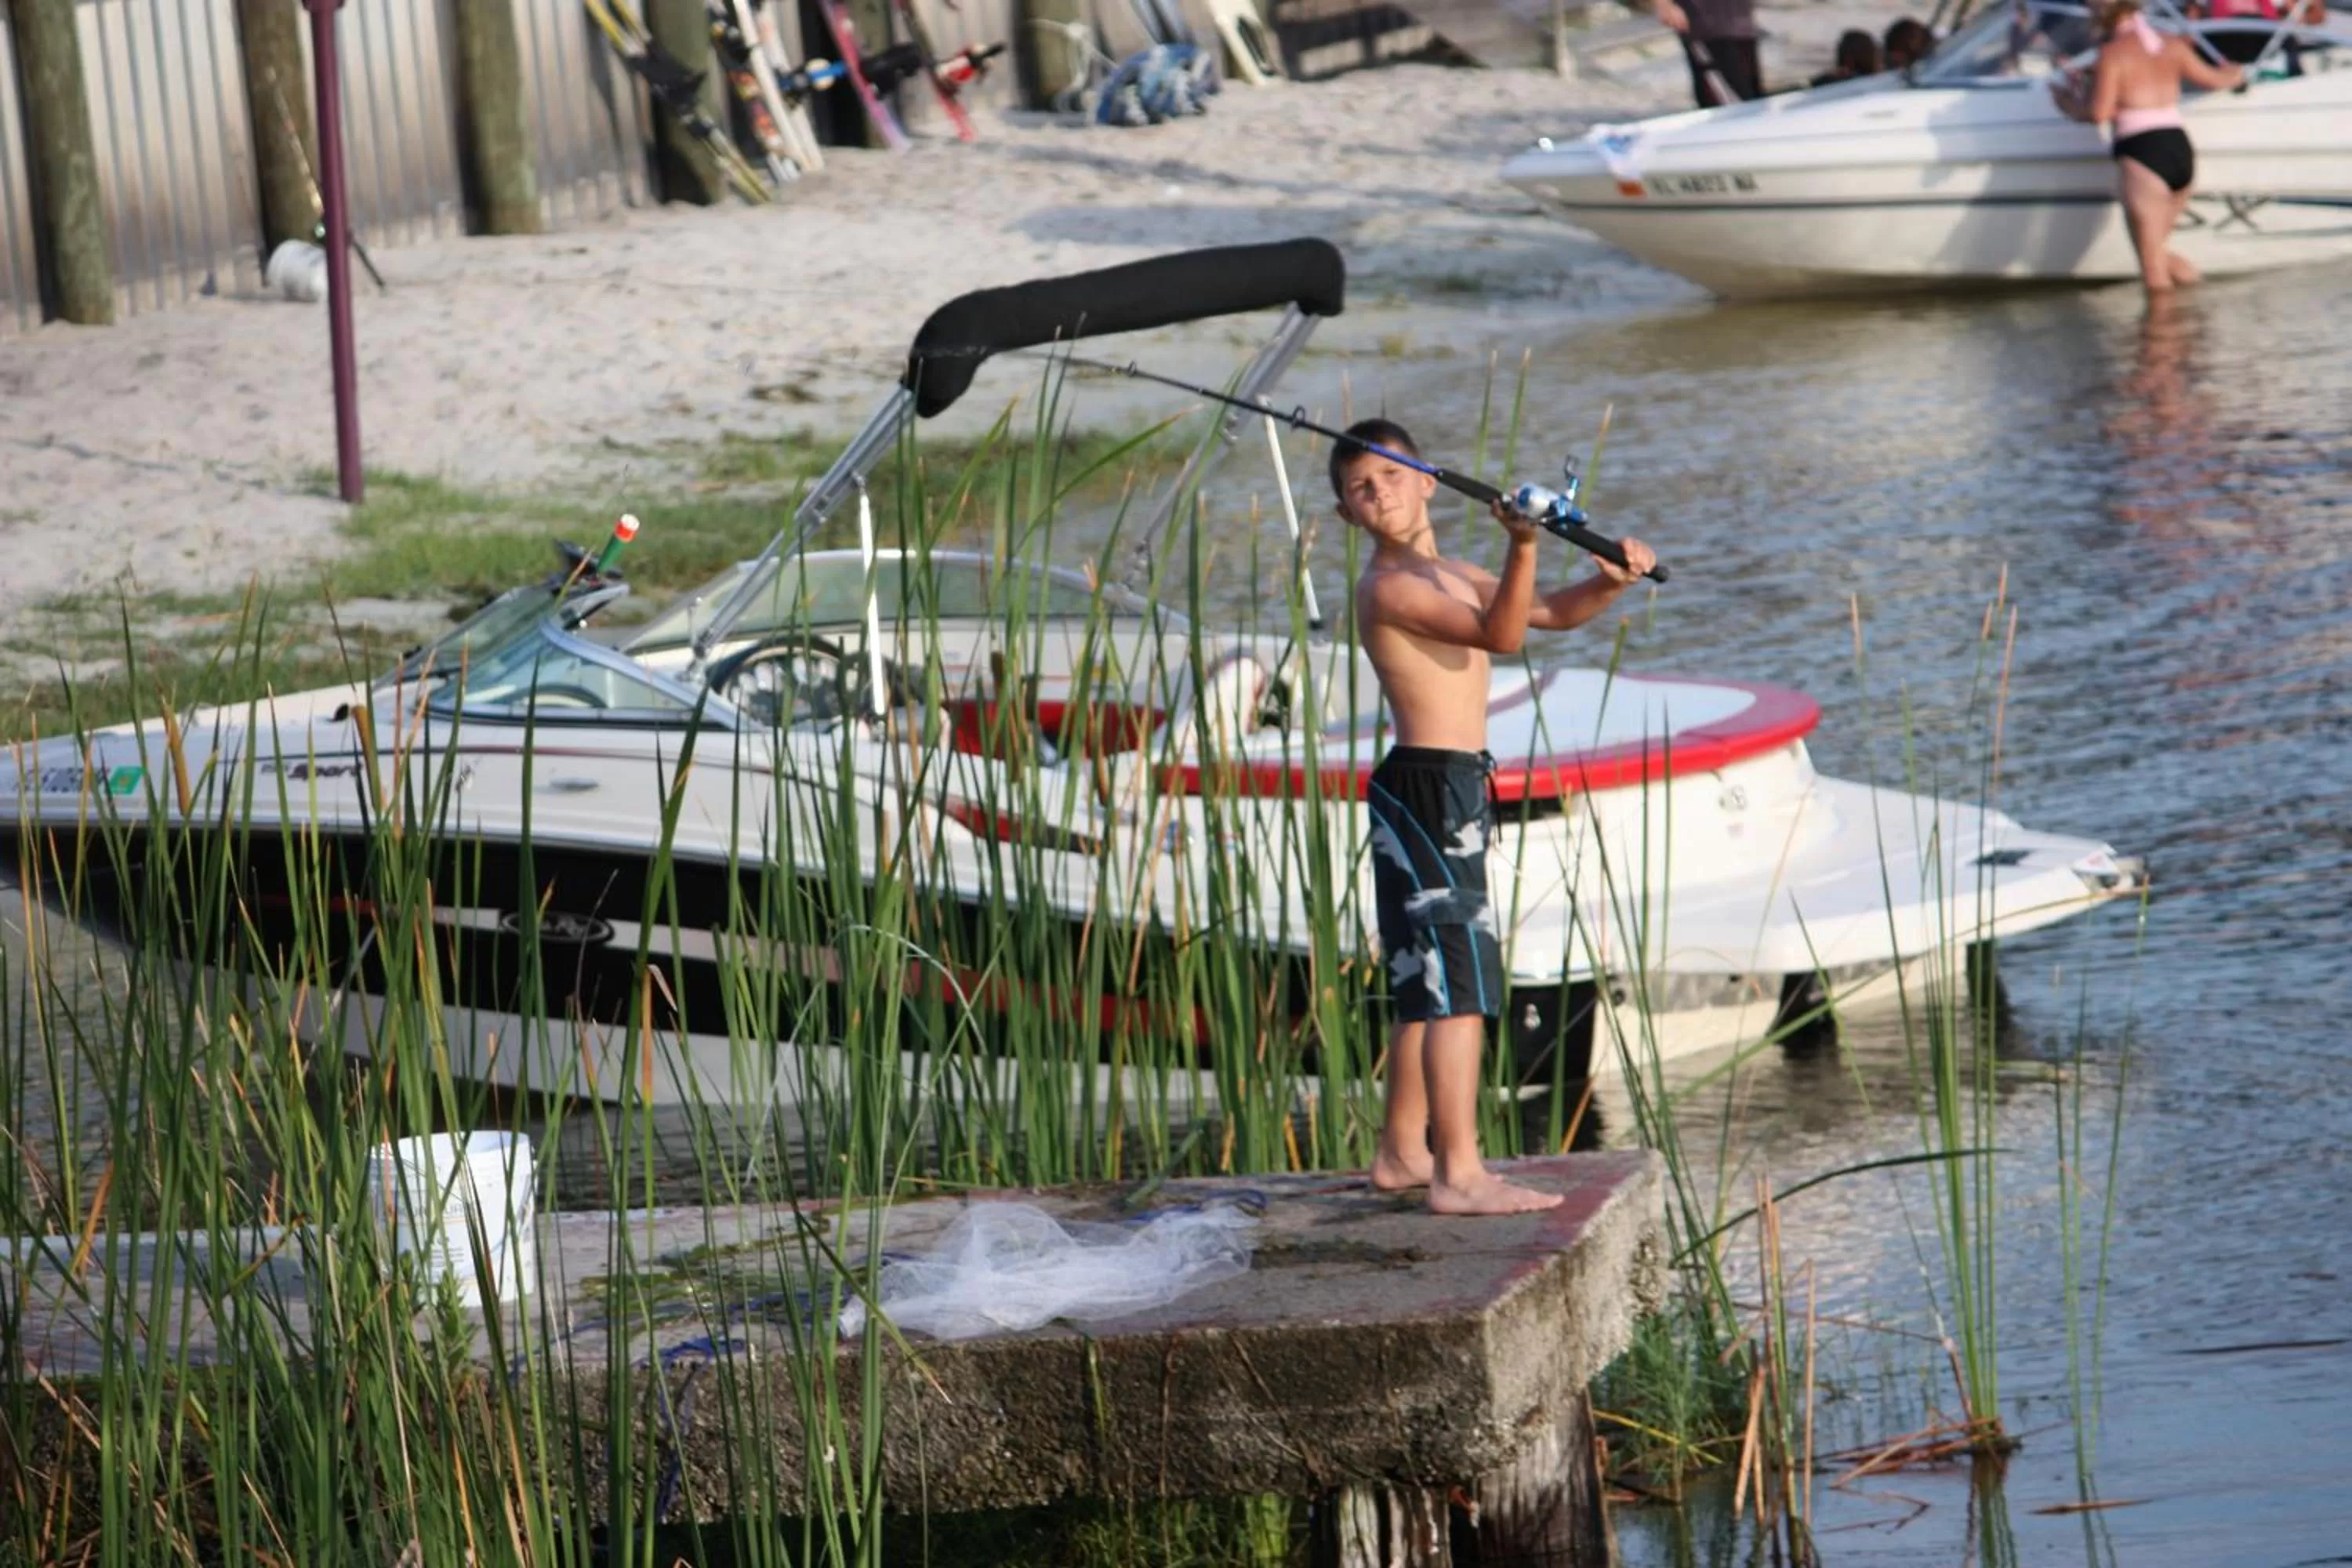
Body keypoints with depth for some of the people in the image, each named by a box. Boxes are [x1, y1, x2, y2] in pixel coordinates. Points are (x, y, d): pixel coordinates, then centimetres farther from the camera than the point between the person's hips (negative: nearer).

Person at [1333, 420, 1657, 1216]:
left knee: (1428, 985, 16)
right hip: (1425, 787, -10)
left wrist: (1611, 581, -3)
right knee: (1459, 982, -15)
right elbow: (1499, 635, -24)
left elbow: (1556, 612, 17)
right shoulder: (1389, 587, -12)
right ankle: (1460, 1174, -19)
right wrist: (1522, 548, -38)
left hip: (1455, 792, 10)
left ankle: (1403, 1153, 25)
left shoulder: (1452, 577, 18)